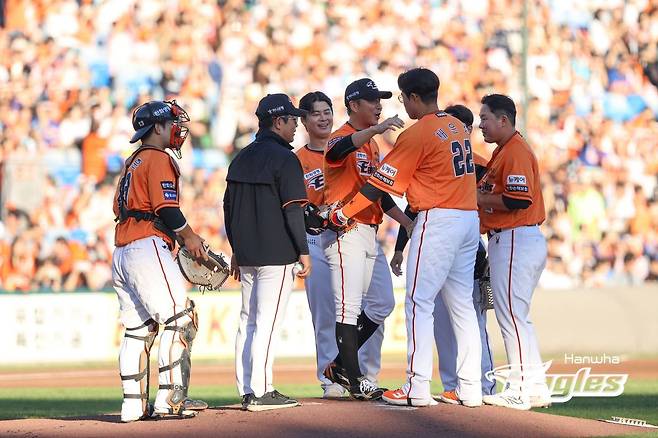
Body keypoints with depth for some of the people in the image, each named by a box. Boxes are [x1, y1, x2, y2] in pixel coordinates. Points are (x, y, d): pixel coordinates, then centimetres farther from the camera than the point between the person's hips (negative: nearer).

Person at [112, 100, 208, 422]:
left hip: (121, 252, 10)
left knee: (138, 329, 10)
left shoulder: (132, 162, 23)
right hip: (148, 248, -10)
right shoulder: (159, 159, -5)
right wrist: (188, 236, -2)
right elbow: (166, 207, -15)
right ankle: (170, 399, -18)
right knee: (180, 318, -11)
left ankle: (134, 405, 8)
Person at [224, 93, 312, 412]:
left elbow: (228, 206, 18)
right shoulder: (284, 159, -10)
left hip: (246, 254, 8)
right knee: (268, 322, -8)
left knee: (248, 322, 11)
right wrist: (303, 251, -11)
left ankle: (247, 390, 11)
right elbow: (293, 210, -15)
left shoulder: (242, 158, 14)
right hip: (276, 254, -8)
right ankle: (261, 392, -10)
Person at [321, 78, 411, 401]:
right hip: (345, 233, -10)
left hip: (369, 234, 10)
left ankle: (341, 366, 18)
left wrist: (410, 223, 17)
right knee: (349, 307, -8)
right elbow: (338, 149, -35)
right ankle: (353, 378, -6)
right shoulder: (342, 138, -8)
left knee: (383, 303, 11)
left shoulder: (372, 144, 20)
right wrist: (376, 129, -47)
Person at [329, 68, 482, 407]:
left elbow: (380, 184, -8)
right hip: (470, 218, 8)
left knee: (419, 303, -4)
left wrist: (342, 214, 0)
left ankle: (417, 388, -9)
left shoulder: (417, 134, -10)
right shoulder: (457, 127, 13)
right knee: (462, 304, 9)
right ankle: (470, 389, 7)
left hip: (437, 221, -8)